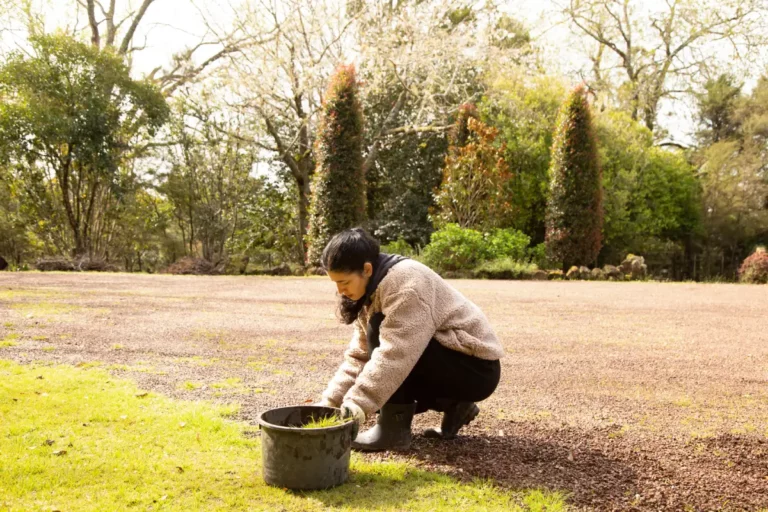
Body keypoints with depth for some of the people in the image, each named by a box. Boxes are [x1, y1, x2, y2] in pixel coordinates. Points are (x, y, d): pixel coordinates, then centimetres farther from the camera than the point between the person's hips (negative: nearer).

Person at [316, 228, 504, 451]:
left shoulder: (406, 281, -25)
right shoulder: (373, 290, 4)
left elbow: (396, 353, -33)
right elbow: (358, 356, 3)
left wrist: (358, 403, -35)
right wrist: (330, 401, -6)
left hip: (476, 367, -10)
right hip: (447, 362, 10)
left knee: (380, 331, -23)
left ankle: (394, 429, -15)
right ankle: (453, 405, 12)